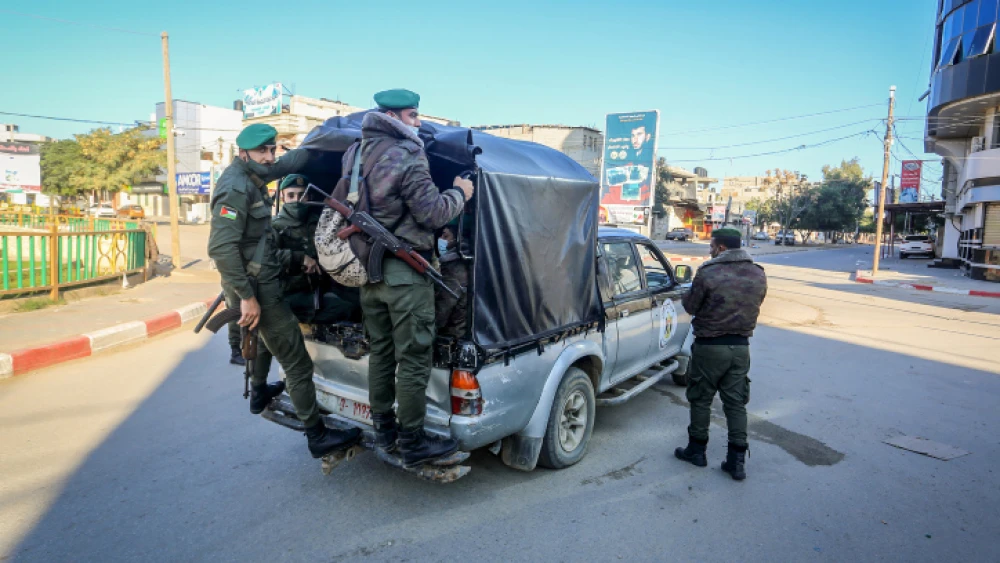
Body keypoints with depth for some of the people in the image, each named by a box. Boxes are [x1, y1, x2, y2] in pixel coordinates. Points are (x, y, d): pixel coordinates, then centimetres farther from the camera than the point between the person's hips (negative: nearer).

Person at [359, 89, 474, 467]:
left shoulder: (357, 154, 13)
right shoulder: (406, 157, -14)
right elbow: (433, 213, -15)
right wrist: (459, 193, 1)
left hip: (369, 269, 9)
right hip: (404, 272, -9)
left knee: (380, 352, 16)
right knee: (414, 360, 0)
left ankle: (383, 431, 28)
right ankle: (412, 444, 9)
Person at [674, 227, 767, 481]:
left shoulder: (708, 273, -17)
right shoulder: (758, 275, 1)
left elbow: (690, 306, -7)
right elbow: (753, 307, 11)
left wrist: (688, 295, 14)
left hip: (710, 346, -5)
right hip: (741, 346, 5)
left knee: (701, 400, 11)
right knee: (736, 403, 12)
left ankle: (697, 450, 24)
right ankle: (737, 460, 14)